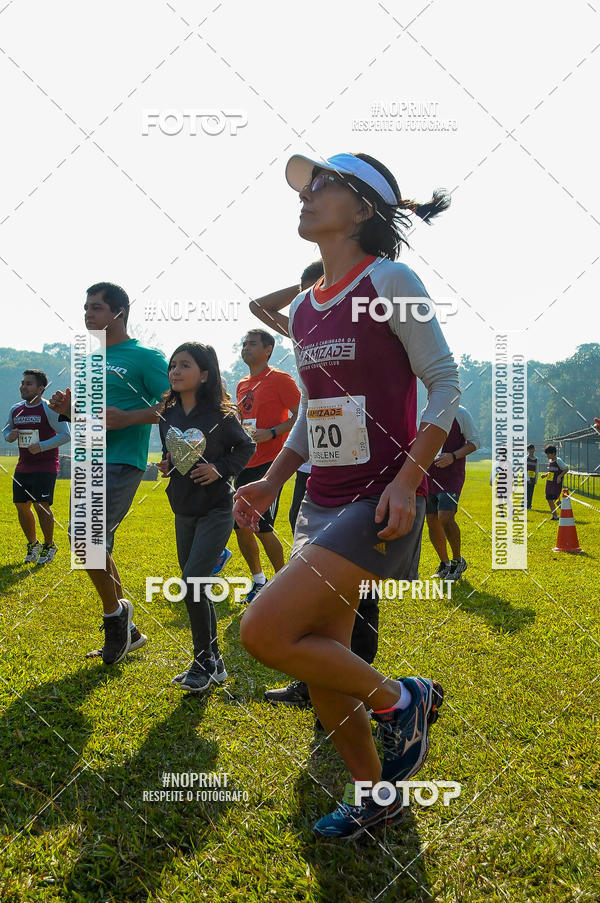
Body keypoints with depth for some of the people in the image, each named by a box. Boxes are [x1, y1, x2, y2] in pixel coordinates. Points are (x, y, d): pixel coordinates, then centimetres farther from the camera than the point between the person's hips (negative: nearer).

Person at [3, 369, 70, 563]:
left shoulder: (49, 409, -9)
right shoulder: (15, 410, 9)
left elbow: (66, 435, -12)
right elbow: (6, 429, 24)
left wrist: (41, 446, -21)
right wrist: (9, 435, -1)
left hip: (45, 467, -6)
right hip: (23, 466, 6)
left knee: (41, 505, -11)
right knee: (21, 506, 5)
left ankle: (49, 546, 8)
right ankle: (32, 544, 24)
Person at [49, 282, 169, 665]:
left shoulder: (146, 357, -4)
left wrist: (126, 418, -22)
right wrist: (67, 406, 5)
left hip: (121, 461, -8)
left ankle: (115, 612, 4)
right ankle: (127, 632, 23)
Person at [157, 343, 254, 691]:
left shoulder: (220, 415, -12)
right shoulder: (168, 415, 3)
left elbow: (247, 446, -1)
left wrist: (221, 468, -14)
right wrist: (165, 464, -2)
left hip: (216, 510, -6)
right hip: (183, 511, 6)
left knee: (192, 581, -16)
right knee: (194, 587, 10)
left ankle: (204, 661, 2)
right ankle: (214, 662, 24)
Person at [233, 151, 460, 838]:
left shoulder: (388, 280, -8)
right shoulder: (303, 309, 14)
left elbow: (446, 384, -9)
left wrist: (405, 479, -19)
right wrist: (271, 482, 9)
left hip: (378, 503, -7)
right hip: (321, 502, 8)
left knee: (263, 631, -16)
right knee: (321, 667, 10)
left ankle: (401, 699, 7)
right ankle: (375, 798, 33)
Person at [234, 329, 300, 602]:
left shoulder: (280, 379, -6)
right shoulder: (242, 385, 17)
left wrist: (271, 433, -20)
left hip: (269, 464, -8)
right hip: (245, 464, 8)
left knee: (263, 527, -9)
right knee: (240, 525, 7)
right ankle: (258, 580, 24)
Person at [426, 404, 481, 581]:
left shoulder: (460, 412, -3)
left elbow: (475, 442, -3)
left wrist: (453, 456, -17)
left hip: (451, 476, -6)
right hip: (429, 476, 6)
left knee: (446, 518, -19)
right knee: (432, 522, 6)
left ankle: (458, 561, 3)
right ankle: (445, 564, 23)